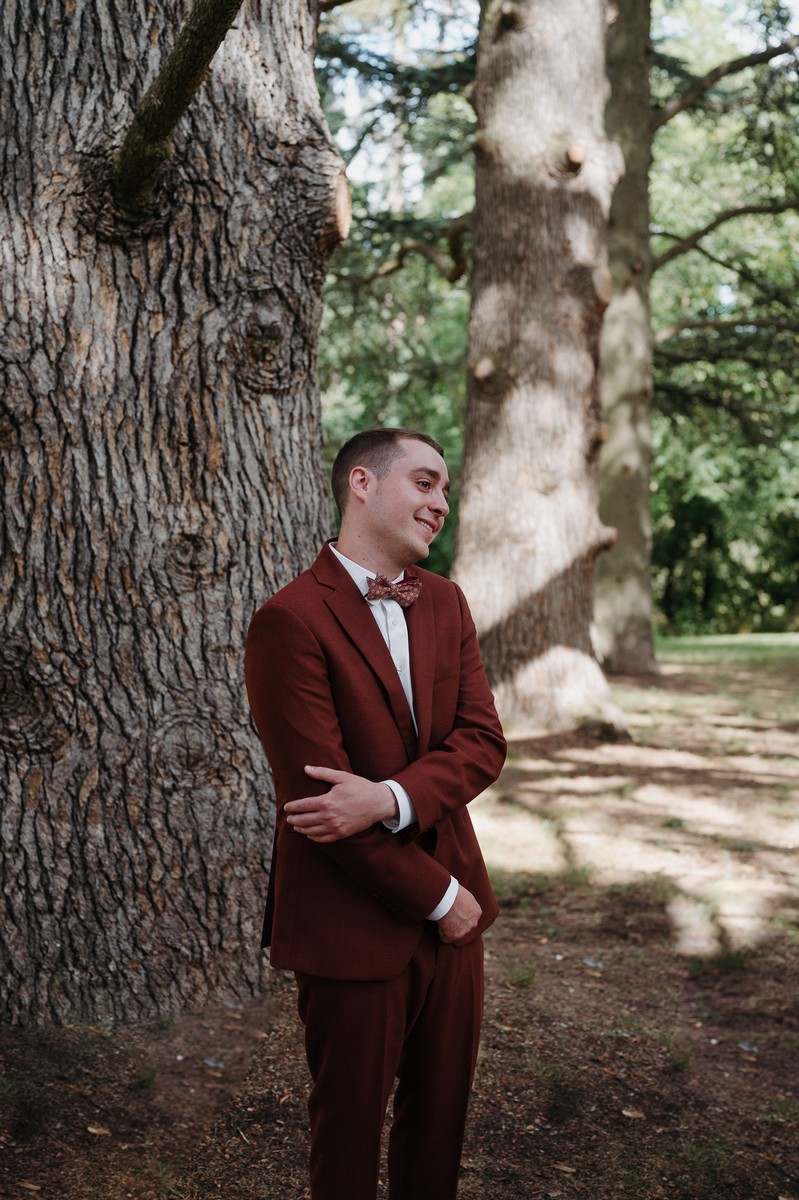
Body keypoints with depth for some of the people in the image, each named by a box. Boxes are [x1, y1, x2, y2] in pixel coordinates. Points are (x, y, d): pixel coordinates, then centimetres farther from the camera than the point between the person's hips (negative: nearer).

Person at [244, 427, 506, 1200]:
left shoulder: (445, 603, 7)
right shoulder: (291, 621, -16)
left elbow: (481, 744, -2)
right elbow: (318, 792, -19)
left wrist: (390, 799, -23)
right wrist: (437, 896, -12)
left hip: (450, 905, 6)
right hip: (354, 923, -6)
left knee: (443, 1107, 18)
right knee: (350, 1122, 12)